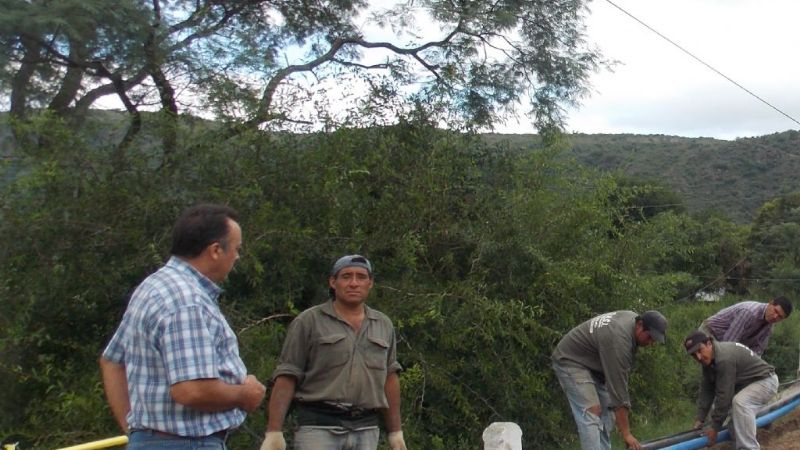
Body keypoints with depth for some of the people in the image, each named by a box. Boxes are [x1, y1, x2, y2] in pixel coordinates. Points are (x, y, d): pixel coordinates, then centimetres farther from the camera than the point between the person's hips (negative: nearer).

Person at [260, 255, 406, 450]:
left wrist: (396, 432, 14)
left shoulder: (384, 325, 11)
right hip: (318, 426, -4)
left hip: (366, 430, 4)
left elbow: (389, 377, 16)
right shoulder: (309, 321, -2)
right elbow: (286, 376, -5)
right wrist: (274, 432, -12)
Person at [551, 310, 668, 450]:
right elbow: (618, 387, -32)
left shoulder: (633, 317, -6)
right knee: (591, 413, -21)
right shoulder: (618, 341, -33)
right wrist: (626, 434, -29)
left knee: (607, 412, 5)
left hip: (593, 362, 10)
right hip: (571, 361, -10)